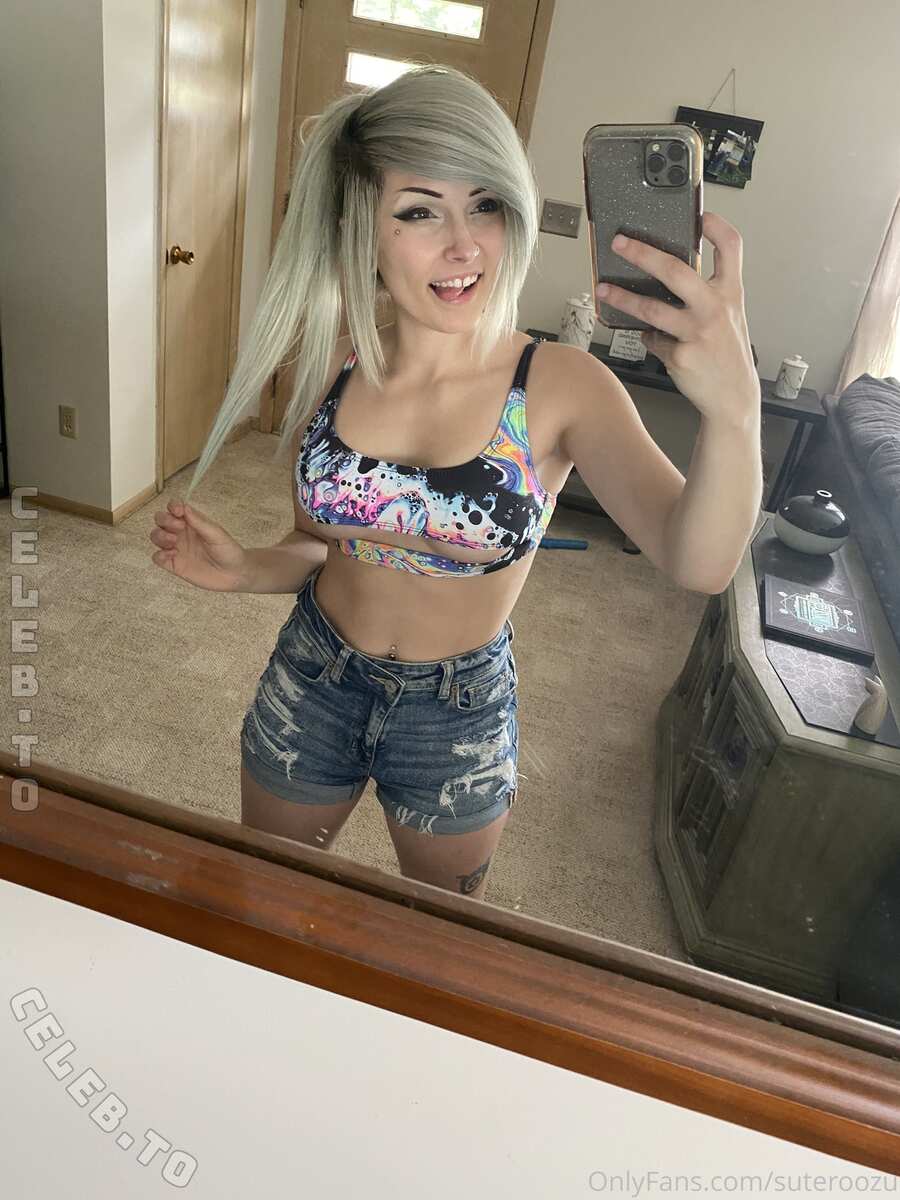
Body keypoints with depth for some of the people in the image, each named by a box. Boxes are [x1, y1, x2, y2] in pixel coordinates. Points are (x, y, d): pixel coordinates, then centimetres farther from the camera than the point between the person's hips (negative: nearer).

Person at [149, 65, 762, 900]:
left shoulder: (559, 386, -20)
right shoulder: (326, 368, -10)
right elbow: (317, 547, 3)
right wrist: (239, 569, -17)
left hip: (460, 718, -2)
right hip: (310, 683, 3)